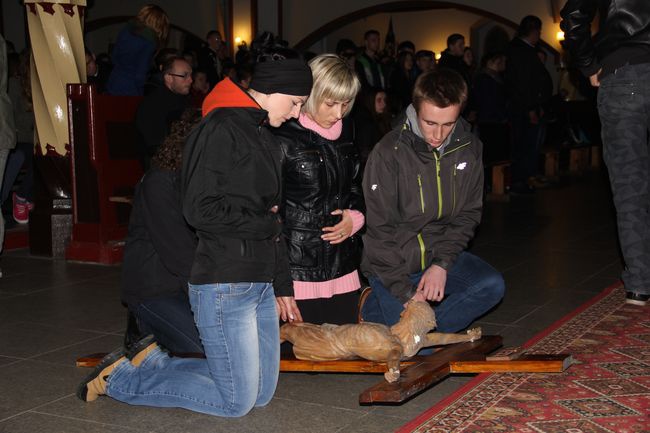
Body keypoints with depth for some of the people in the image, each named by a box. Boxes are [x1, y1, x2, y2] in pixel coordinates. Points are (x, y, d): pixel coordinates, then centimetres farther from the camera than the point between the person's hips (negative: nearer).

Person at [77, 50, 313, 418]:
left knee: (262, 394, 13)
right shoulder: (221, 128, -11)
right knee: (237, 402, -3)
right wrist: (265, 226, -8)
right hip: (224, 283, -9)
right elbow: (200, 210, -18)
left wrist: (283, 286, 17)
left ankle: (153, 362, 21)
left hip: (261, 283, 10)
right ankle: (121, 378, 9)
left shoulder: (265, 138, 18)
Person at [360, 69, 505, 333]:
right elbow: (380, 231, -16)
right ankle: (373, 307, 14)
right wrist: (406, 292, -20)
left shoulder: (469, 148, -4)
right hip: (393, 262, -5)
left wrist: (442, 264, -13)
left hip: (441, 254, 5)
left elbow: (468, 214, 2)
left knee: (492, 285, -20)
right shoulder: (389, 153, -18)